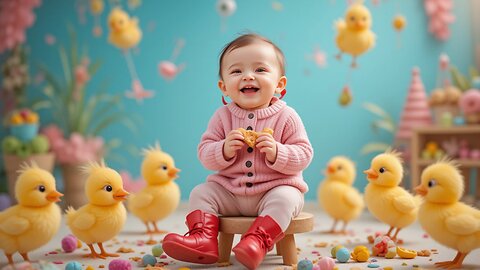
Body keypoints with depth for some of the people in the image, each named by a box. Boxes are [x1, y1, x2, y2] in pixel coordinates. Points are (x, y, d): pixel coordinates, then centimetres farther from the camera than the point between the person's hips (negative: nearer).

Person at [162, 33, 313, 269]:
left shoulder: (286, 117, -7)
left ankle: (258, 240, -39)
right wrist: (224, 150, -23)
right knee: (201, 192, -11)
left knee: (285, 198, -31)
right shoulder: (222, 116, 0)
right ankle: (204, 239, -23)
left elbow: (304, 154, -9)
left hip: (276, 187, -3)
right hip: (229, 191, 3)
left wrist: (277, 153, -26)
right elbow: (205, 154, -2)